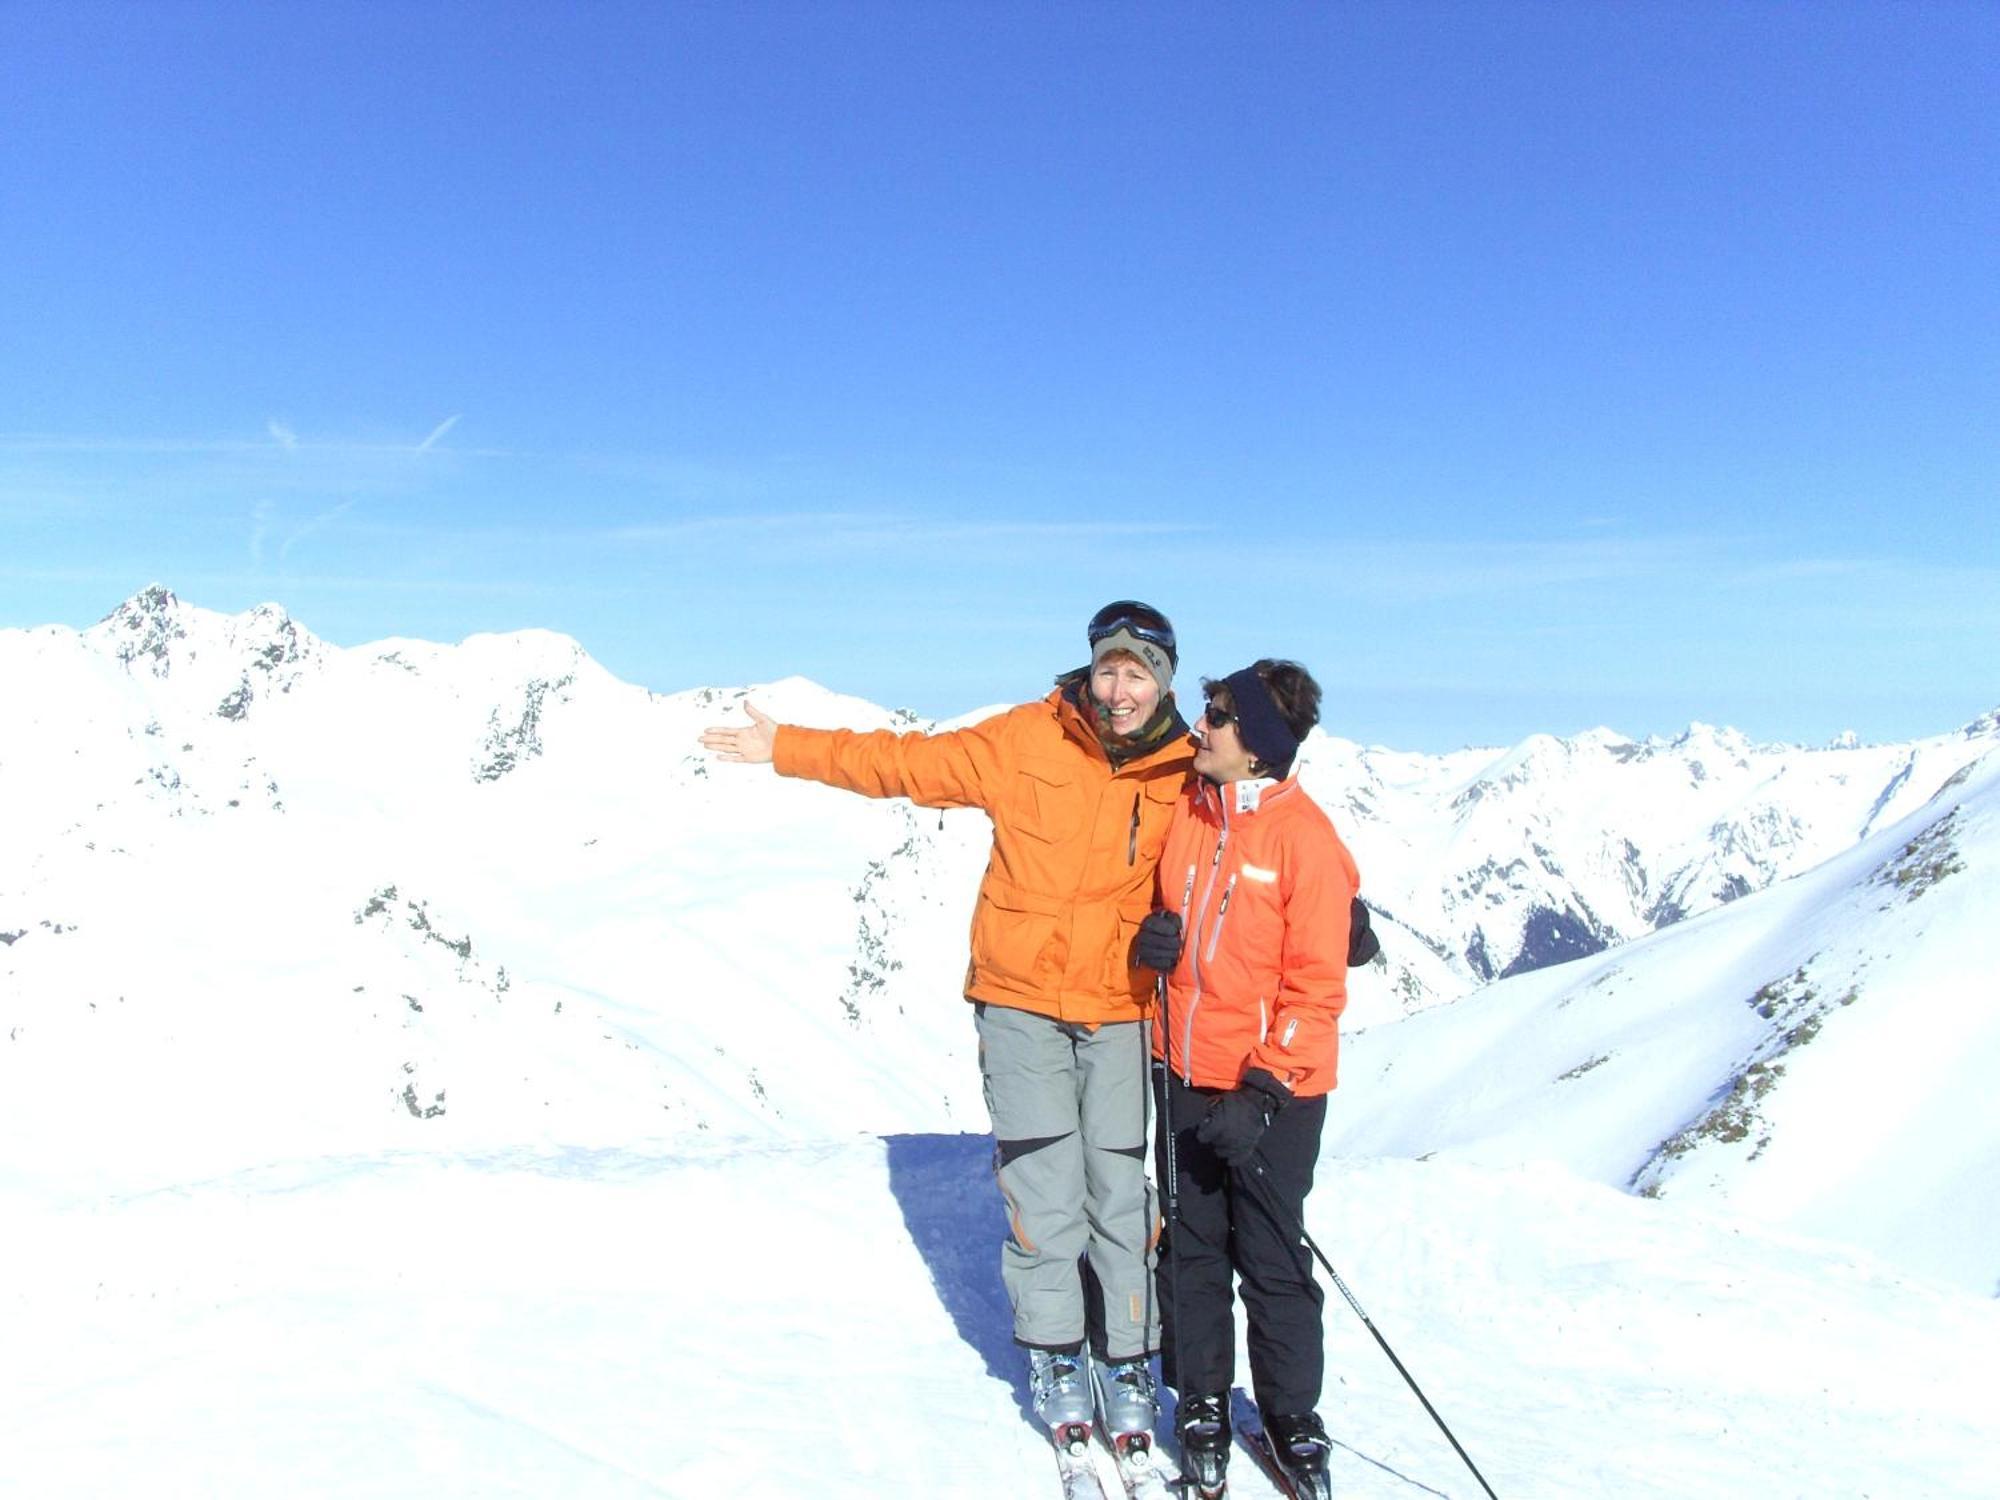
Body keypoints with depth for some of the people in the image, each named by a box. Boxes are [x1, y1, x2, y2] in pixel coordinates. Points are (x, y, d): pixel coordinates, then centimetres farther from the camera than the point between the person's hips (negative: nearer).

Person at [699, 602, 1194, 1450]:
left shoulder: (1189, 774, -2)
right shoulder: (1028, 740, -4)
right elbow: (910, 763, 1)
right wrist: (790, 748, 2)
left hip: (1123, 1012, 1)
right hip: (1021, 1002, -1)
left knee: (1123, 1193, 3)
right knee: (1043, 1188, 0)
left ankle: (1126, 1358, 23)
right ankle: (1052, 1354, 21)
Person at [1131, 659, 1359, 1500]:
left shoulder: (1303, 836, -14)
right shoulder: (1185, 809, 2)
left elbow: (1317, 982, -14)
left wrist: (1265, 1090, -19)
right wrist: (1152, 940, -6)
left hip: (1271, 1090, -5)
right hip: (1183, 1074, 5)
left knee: (1271, 1258, 7)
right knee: (1191, 1247, 13)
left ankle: (1291, 1416, 28)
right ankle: (1201, 1405, 30)